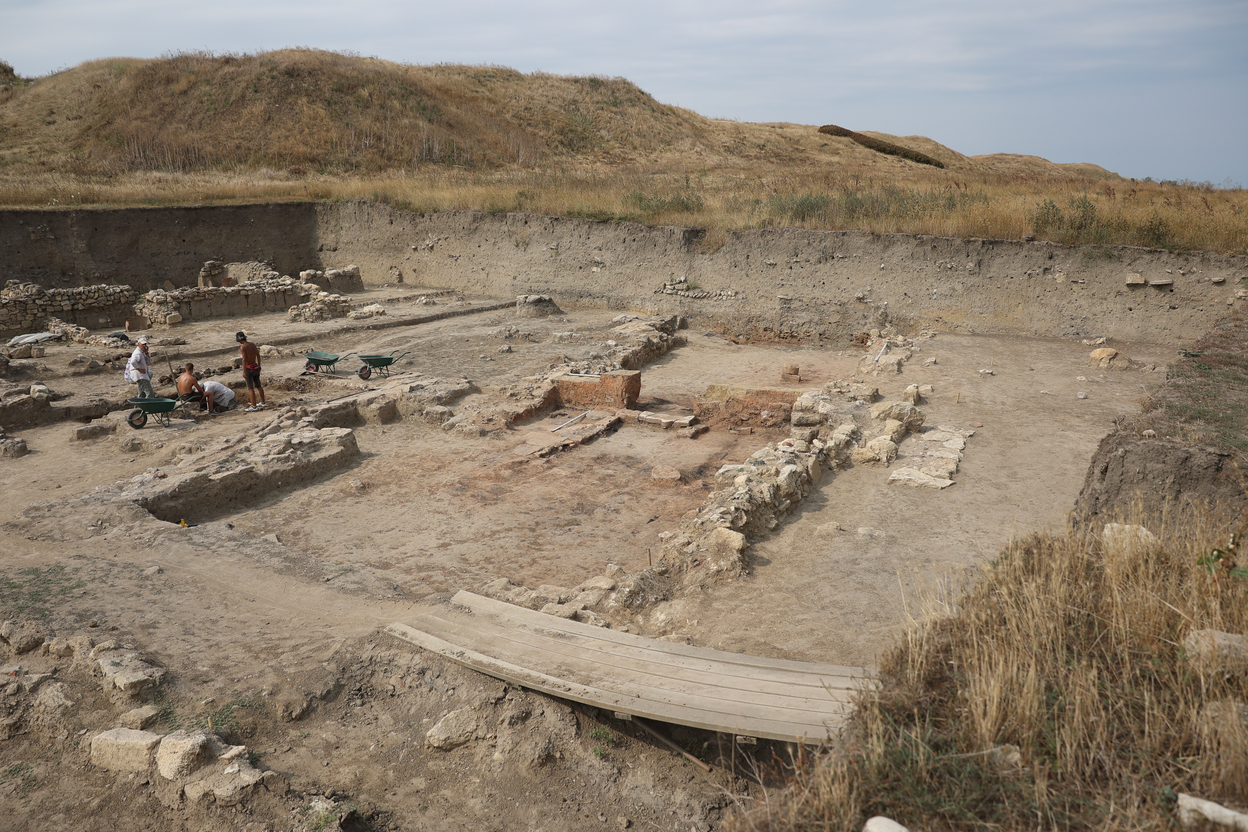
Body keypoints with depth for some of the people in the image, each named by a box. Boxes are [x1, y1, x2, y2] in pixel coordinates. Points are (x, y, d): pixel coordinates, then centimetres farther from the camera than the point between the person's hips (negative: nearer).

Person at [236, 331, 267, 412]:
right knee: (258, 385, 19)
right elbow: (258, 355, 15)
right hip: (255, 367, 8)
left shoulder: (243, 347, -16)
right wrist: (259, 365, 26)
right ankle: (263, 403, 29)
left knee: (250, 388, -4)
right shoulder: (252, 344, 5)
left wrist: (244, 371, -17)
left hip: (249, 368, -8)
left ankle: (254, 407, -5)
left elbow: (244, 360, -21)